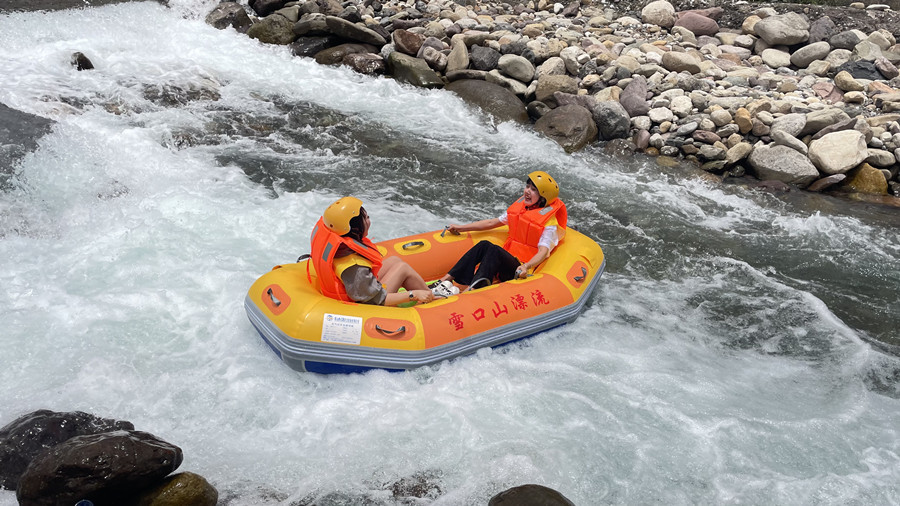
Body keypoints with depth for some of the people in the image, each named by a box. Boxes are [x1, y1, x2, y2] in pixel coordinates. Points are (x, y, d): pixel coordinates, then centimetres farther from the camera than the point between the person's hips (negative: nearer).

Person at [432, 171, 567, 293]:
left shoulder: (549, 223, -8)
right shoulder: (519, 208, 13)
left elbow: (543, 252, -19)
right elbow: (492, 223, 20)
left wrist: (526, 266, -39)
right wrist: (461, 228, 19)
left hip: (519, 271, -6)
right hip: (507, 260, 6)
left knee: (494, 250, -32)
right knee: (484, 245, -21)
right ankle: (446, 279, -29)